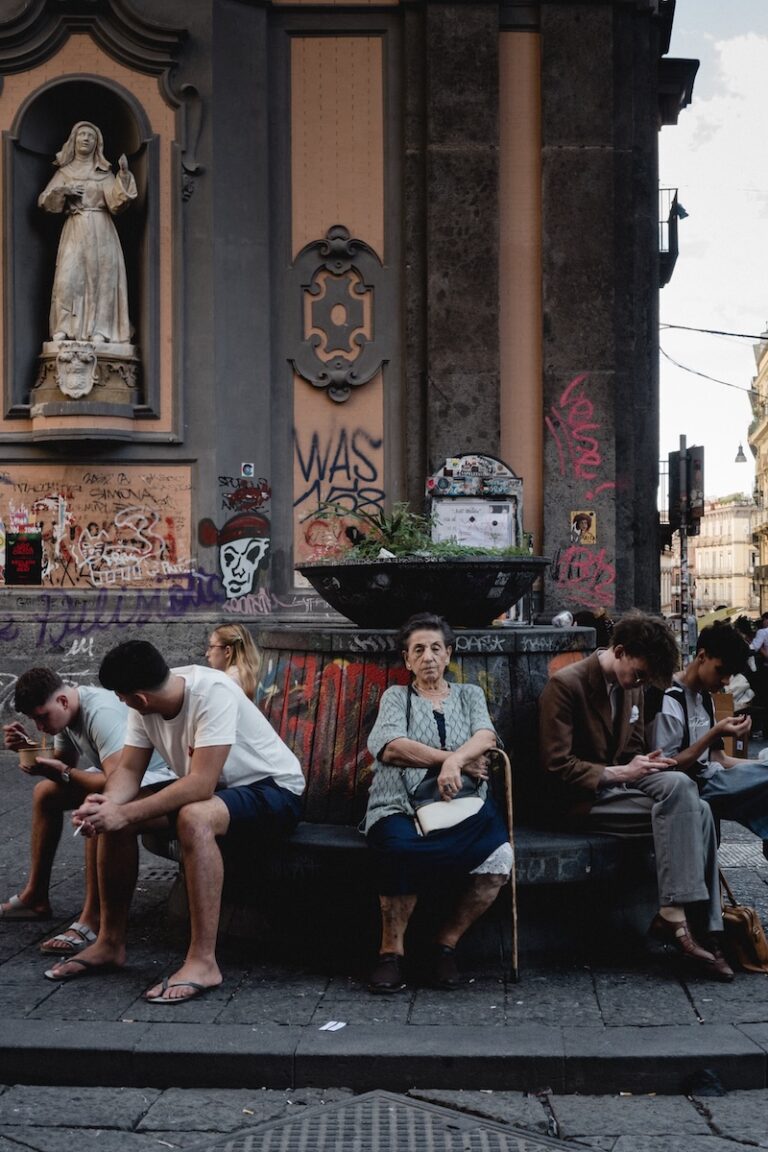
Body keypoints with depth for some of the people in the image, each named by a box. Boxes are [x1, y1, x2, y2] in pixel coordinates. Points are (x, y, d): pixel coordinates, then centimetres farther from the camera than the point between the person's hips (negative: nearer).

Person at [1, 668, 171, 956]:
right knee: (45, 792, 11)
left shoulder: (101, 712, -30)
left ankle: (91, 919, -31)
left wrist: (63, 773, -28)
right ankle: (35, 897, 16)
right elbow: (61, 760, 10)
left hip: (152, 778, -11)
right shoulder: (64, 712, -1)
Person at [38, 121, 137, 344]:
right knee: (67, 278, -11)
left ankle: (98, 330, -4)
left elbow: (116, 204, -3)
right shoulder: (64, 172, 13)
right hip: (75, 231, 0)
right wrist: (63, 191, -8)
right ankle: (62, 329, -9)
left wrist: (123, 176, -12)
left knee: (100, 277, -6)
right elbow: (43, 201, 10)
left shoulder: (104, 173, 9)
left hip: (101, 232, 0)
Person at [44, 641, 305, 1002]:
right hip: (215, 788, 8)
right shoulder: (145, 707, -6)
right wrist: (107, 802, -26)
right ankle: (111, 942, 4)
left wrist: (126, 814, -36)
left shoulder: (213, 693, -30)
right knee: (112, 813, -8)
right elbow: (128, 770, -4)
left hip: (274, 791, -8)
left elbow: (200, 784, -35)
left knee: (193, 817, -38)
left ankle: (203, 961, -33)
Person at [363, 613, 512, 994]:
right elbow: (389, 747, -3)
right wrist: (459, 761, -6)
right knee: (398, 846, -37)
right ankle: (391, 949, -19)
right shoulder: (396, 697, 18)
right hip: (402, 807, -2)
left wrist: (454, 761, -19)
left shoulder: (469, 694, 23)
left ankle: (448, 941, -13)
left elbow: (485, 738, 3)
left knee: (499, 855, -31)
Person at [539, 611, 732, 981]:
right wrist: (619, 773, -21)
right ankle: (673, 914, -30)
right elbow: (556, 766, -17)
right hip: (585, 799, -8)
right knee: (678, 787, -29)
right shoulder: (565, 684, -14)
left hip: (618, 782, 8)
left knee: (698, 810, -20)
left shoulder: (631, 686, 9)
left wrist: (645, 764, -3)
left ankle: (706, 929, -20)